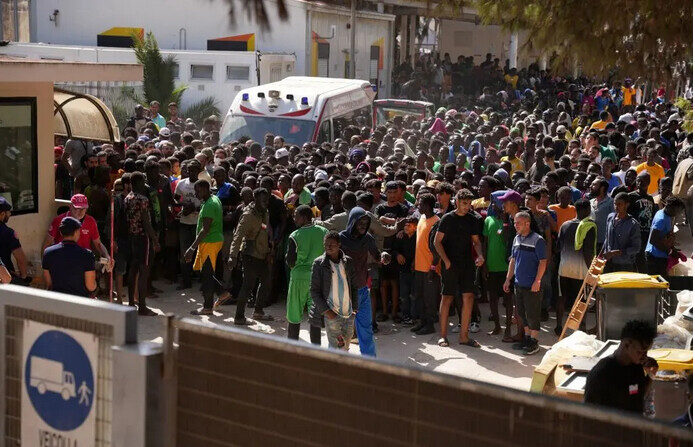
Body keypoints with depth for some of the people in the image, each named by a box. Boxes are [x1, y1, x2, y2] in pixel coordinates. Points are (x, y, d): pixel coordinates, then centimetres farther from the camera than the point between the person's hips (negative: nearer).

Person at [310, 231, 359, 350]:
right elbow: (314, 291, -3)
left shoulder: (348, 262, 6)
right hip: (332, 314, -4)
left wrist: (355, 308, 4)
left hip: (349, 313, 4)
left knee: (345, 348, 10)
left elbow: (354, 286, 14)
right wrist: (326, 310, -11)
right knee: (336, 347, -7)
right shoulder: (318, 263, -4)